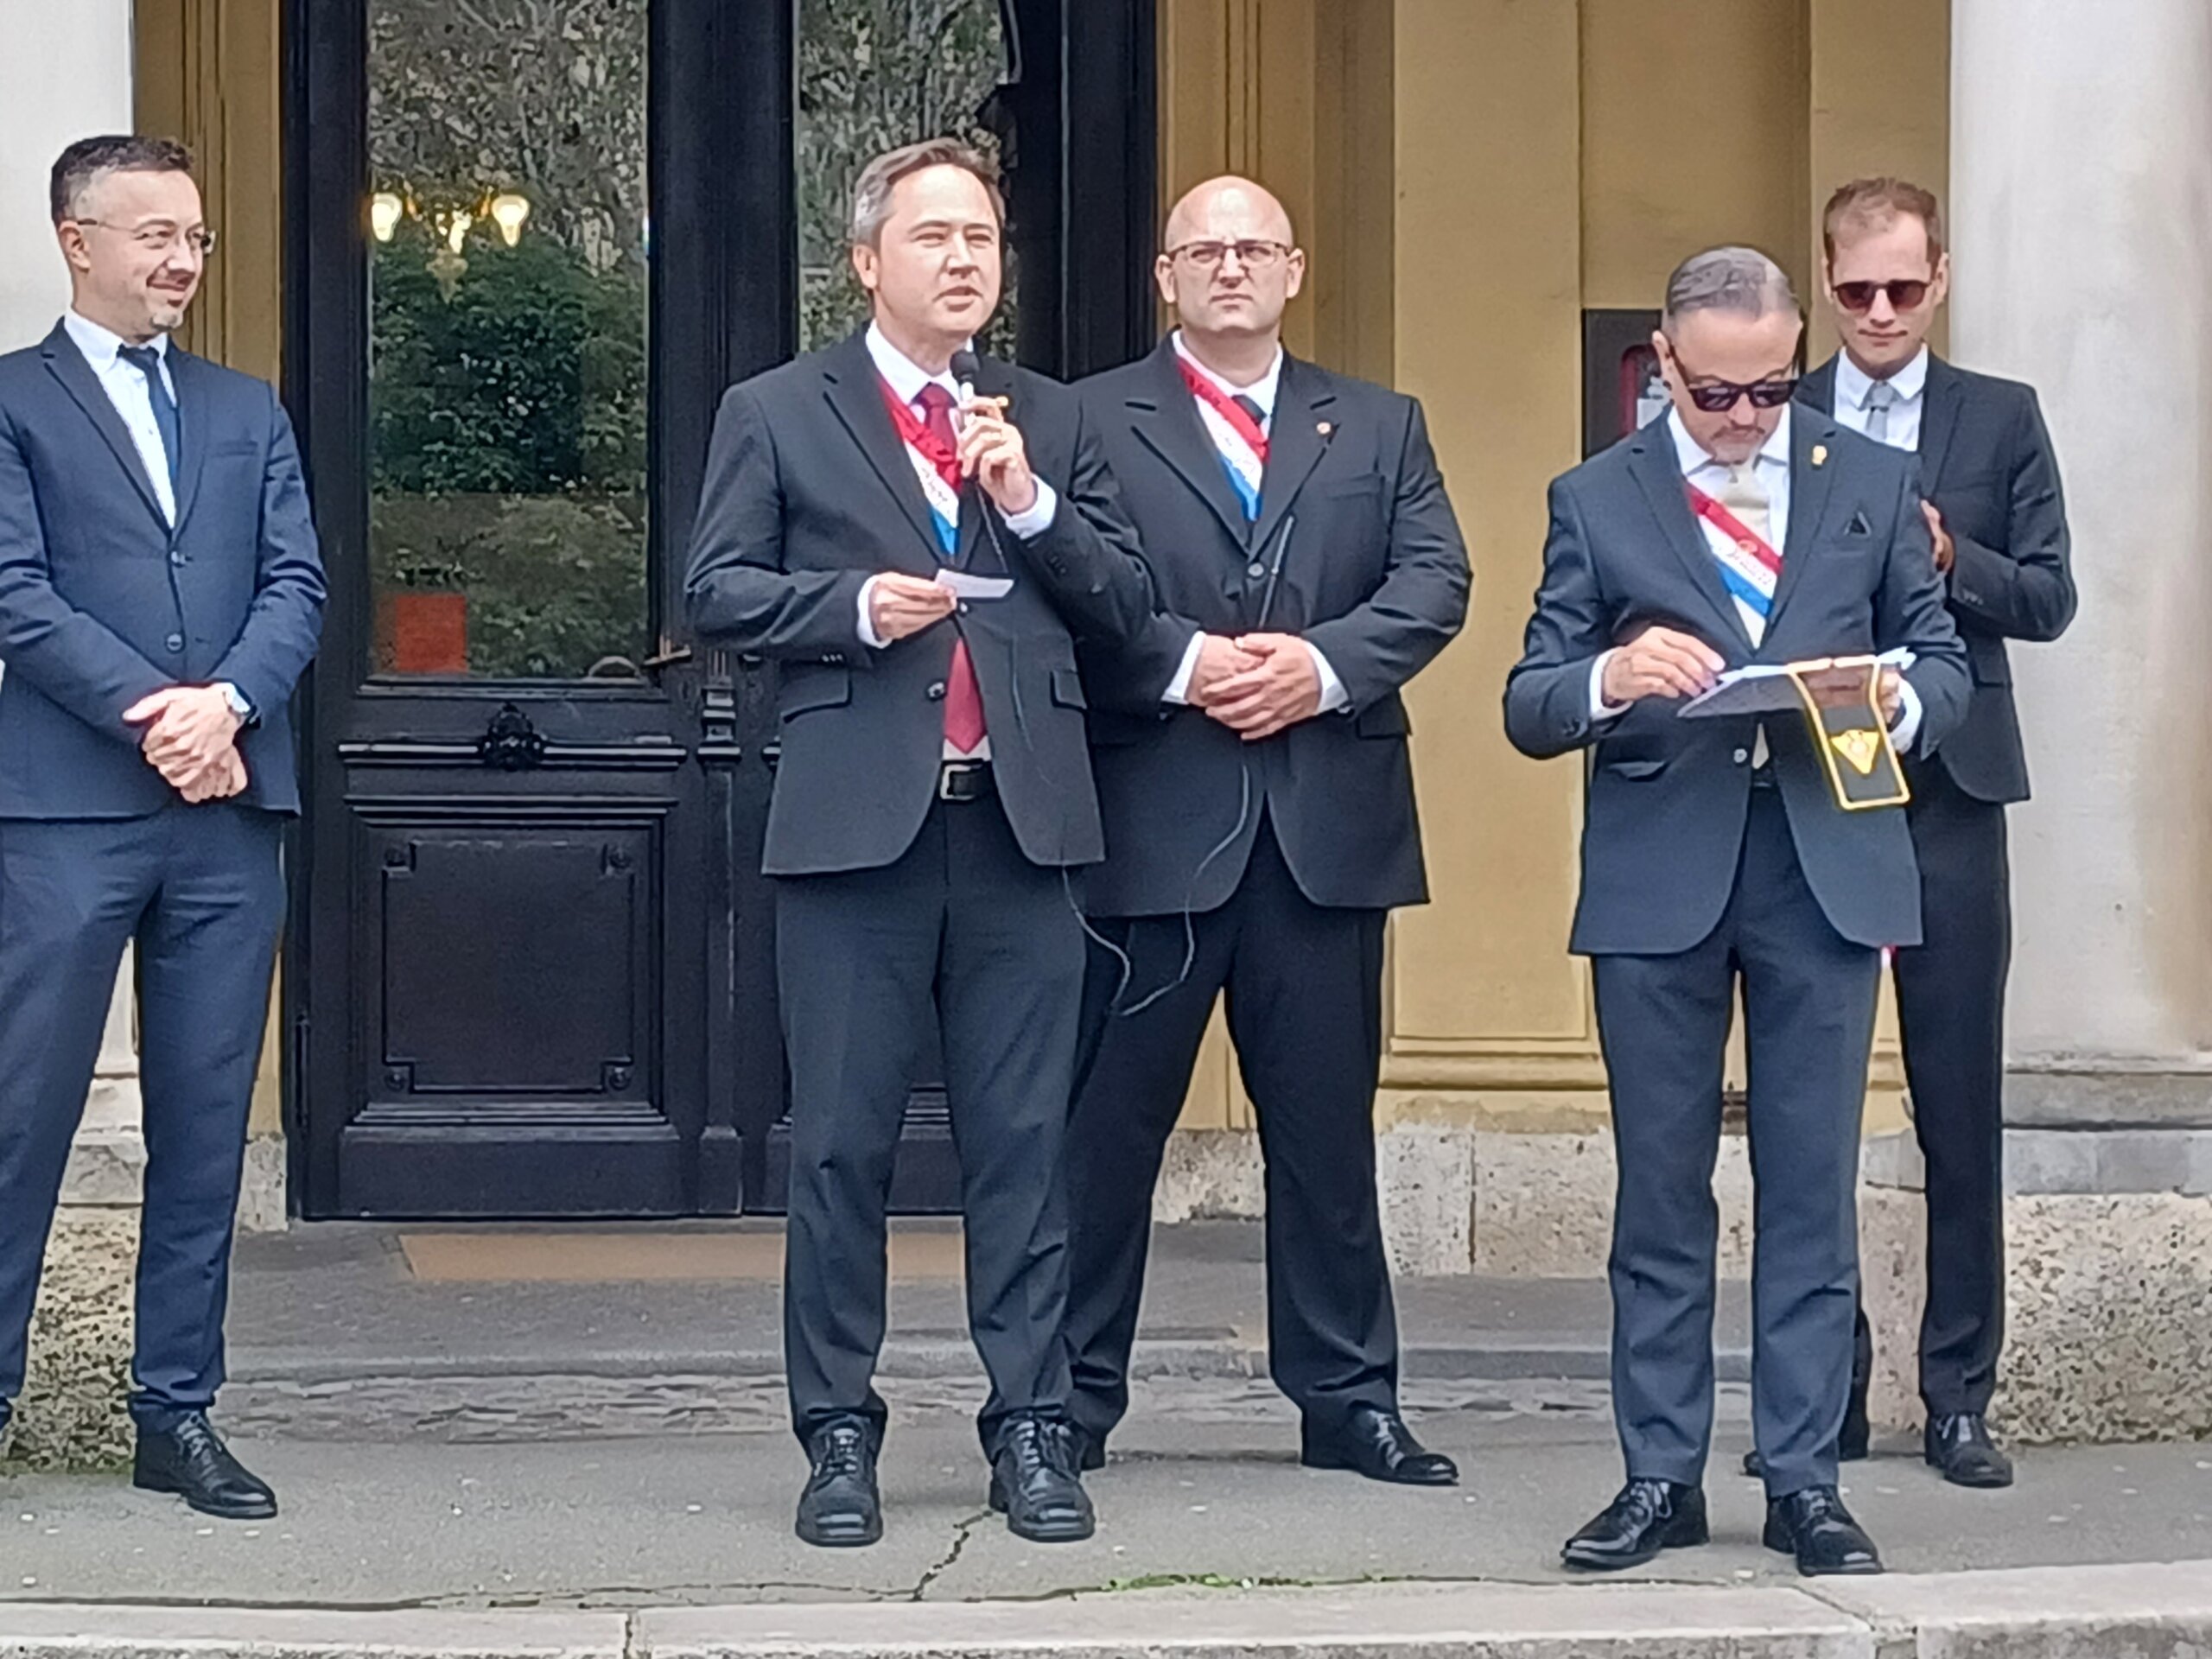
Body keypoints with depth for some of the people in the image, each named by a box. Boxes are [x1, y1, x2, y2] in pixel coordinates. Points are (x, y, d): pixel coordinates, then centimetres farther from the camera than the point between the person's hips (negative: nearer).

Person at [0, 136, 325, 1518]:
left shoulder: (248, 411, 18)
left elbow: (297, 586, 7)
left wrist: (226, 704, -11)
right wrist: (153, 716, -16)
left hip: (232, 809, 4)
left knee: (206, 1124, 6)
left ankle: (179, 1413, 14)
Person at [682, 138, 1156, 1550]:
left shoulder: (1053, 423, 16)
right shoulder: (778, 415, 8)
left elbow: (1128, 607, 10)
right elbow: (718, 589, 2)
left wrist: (1031, 505, -5)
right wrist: (855, 606, -12)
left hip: (1023, 819, 2)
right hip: (857, 820, -2)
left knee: (1023, 1142, 3)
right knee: (843, 1145, 2)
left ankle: (1033, 1431, 9)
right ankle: (839, 1435, 10)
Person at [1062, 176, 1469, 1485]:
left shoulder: (1379, 428, 16)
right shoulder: (1090, 422, 6)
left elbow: (1435, 581, 4)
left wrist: (1324, 665, -12)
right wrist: (1179, 666, -17)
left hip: (1330, 821, 3)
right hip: (1151, 821, -3)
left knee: (1329, 1121, 8)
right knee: (1110, 1118, 2)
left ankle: (1348, 1397, 16)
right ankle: (1074, 1399, 10)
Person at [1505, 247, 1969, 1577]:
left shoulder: (1875, 484, 8)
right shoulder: (1597, 499, 6)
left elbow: (1944, 662, 10)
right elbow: (1530, 708, 2)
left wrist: (1900, 701, -13)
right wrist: (1610, 680, -20)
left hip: (1828, 865, 0)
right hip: (1660, 872, 0)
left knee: (1813, 1190, 3)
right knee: (1662, 1192, 5)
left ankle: (1806, 1479, 9)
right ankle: (1662, 1477, 12)